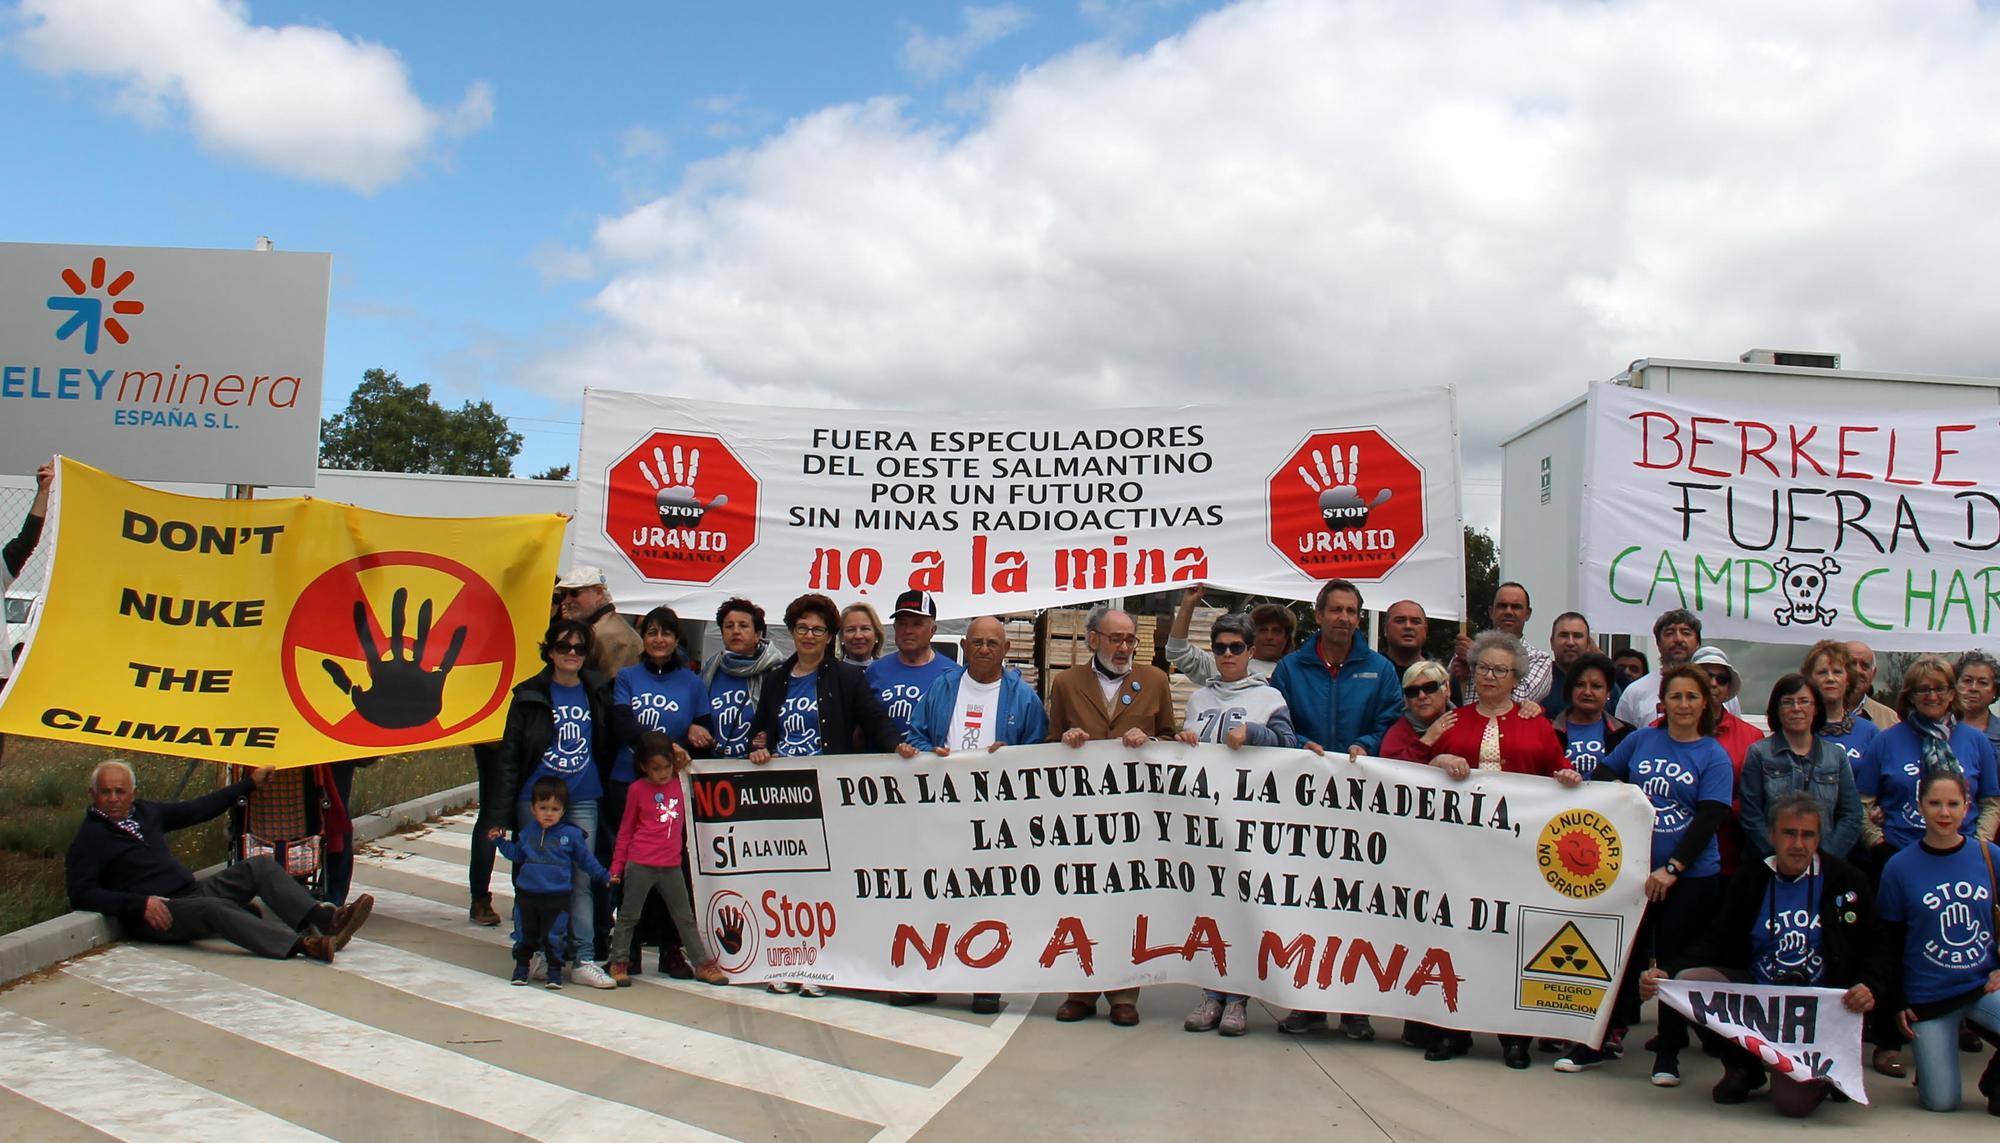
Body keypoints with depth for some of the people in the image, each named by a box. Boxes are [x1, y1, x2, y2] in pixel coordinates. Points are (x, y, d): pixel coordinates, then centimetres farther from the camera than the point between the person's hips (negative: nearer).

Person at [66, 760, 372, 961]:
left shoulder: (144, 812, 18)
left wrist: (250, 783, 29)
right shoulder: (89, 838, -1)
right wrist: (140, 903, -21)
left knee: (260, 866, -10)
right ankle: (304, 944, -53)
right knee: (213, 908, -35)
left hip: (191, 890, 8)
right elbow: (81, 895, -10)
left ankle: (326, 918, -30)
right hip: (158, 914, -8)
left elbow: (198, 809, 26)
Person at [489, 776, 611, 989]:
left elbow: (586, 860, 5)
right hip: (527, 894, 3)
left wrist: (603, 876, 7)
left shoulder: (571, 834, -5)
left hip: (557, 898, -3)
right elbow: (517, 854, 20)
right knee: (526, 933, 12)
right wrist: (500, 841, 14)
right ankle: (521, 966, 28)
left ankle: (555, 971, 15)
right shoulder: (527, 832, 5)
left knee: (553, 935, 1)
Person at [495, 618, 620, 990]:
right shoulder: (531, 695, -1)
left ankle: (584, 959, 3)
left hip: (583, 800, 1)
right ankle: (530, 954, 18)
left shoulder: (597, 692, 6)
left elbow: (609, 745, 12)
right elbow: (509, 754, -1)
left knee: (582, 878, -1)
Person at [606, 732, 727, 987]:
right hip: (639, 865, -4)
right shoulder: (638, 788, -2)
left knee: (686, 918, 10)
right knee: (628, 916, 7)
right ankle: (618, 963, 17)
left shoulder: (679, 783, 5)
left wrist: (683, 756, 10)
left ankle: (702, 964, 15)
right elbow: (625, 830, 4)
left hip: (671, 866, 4)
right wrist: (617, 866, 2)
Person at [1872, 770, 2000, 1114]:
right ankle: (1929, 1062, 34)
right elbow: (1888, 941, 0)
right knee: (1940, 1103, 0)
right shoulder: (1899, 867, -7)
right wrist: (1897, 1002, -2)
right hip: (1928, 996, -1)